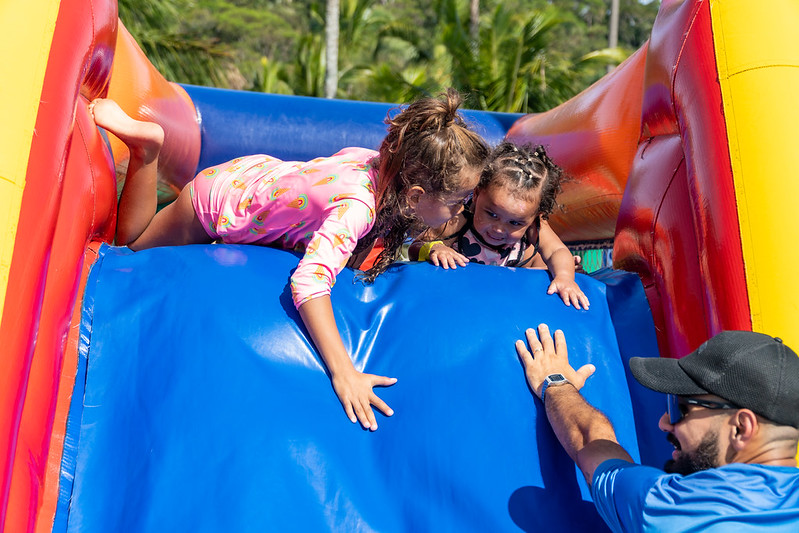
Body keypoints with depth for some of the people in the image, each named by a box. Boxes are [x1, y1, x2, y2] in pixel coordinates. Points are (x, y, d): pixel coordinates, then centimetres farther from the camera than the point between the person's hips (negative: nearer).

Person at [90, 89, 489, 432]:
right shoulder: (359, 207, -46)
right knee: (131, 242, 22)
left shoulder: (388, 161, -21)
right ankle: (145, 146, 15)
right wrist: (343, 372, -62)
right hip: (215, 204, -6)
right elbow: (308, 281, -59)